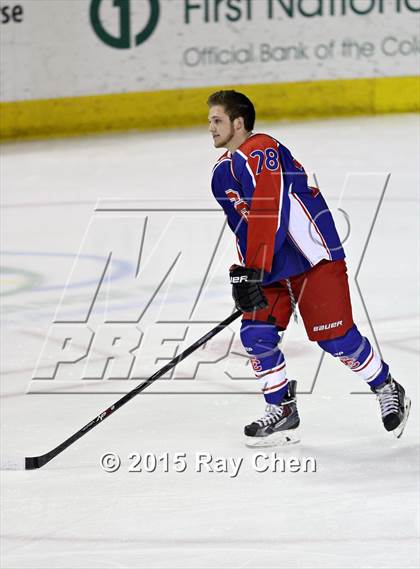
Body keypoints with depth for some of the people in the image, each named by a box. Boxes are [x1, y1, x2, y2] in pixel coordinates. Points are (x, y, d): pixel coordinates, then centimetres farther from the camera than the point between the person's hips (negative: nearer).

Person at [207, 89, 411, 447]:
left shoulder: (260, 152, -18)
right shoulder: (222, 173, 14)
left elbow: (268, 216, -26)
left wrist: (254, 273, -27)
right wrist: (242, 273, 13)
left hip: (314, 254, -9)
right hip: (273, 264, 9)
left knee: (335, 337, -7)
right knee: (256, 334, -3)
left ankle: (389, 391, 15)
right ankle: (282, 410, 9)